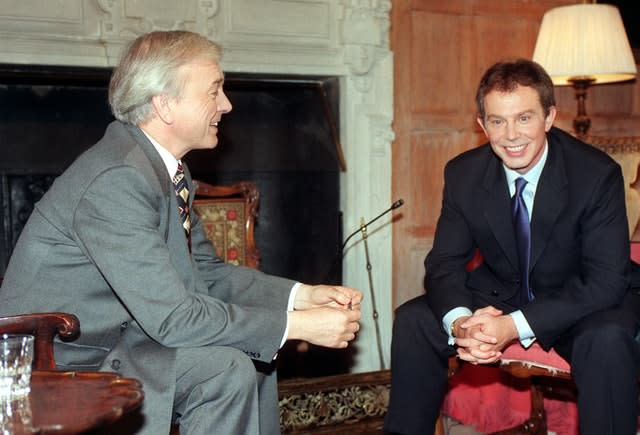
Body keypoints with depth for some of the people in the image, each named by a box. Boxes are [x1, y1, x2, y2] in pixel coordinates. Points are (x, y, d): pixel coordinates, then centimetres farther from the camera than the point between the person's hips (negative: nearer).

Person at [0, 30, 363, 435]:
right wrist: (298, 325, -23)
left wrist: (304, 295, -2)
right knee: (225, 369, -23)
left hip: (108, 340, 10)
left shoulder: (167, 168, 4)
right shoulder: (117, 177, -27)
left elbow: (207, 273, 10)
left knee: (254, 352, 11)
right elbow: (172, 316, -29)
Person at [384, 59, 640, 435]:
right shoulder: (463, 174, -10)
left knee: (608, 339, -35)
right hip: (497, 295, 4)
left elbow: (607, 279, -24)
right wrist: (460, 322, -31)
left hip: (579, 303, -3)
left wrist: (516, 326, -34)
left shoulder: (598, 174, -21)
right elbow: (445, 262, -7)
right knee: (412, 321, -14)